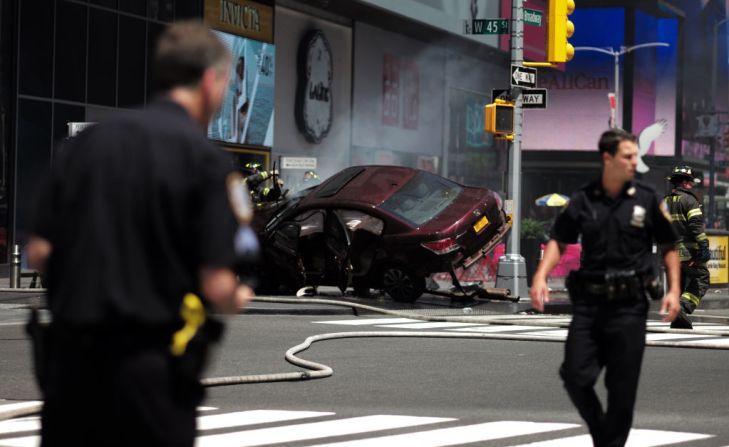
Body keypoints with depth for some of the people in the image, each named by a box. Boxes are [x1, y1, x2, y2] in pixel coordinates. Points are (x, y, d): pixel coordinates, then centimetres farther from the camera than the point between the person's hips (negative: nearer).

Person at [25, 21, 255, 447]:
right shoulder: (205, 156, -8)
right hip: (152, 363, -4)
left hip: (70, 355, 4)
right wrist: (238, 299, 11)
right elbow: (217, 286, -12)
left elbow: (39, 253, 6)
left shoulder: (90, 140, 6)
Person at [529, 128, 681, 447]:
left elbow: (669, 247, 7)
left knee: (622, 388, 1)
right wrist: (540, 277, -8)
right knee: (575, 376, -4)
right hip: (589, 302, 1)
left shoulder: (647, 200, 1)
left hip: (629, 305, -1)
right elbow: (558, 241, 8)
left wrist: (674, 290, -3)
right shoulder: (583, 201, 3)